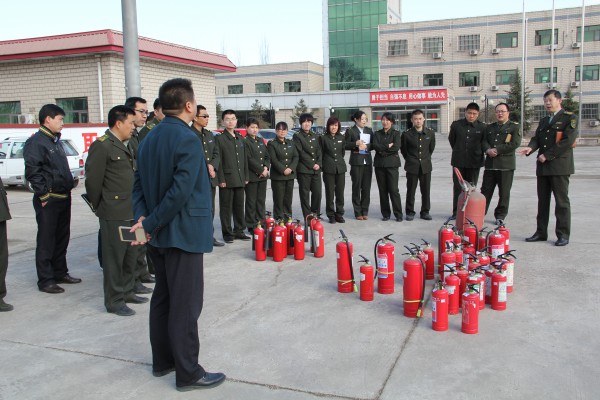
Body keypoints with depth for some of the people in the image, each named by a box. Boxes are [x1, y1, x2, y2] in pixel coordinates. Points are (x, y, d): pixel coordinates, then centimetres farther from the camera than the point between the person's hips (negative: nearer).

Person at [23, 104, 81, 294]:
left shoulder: (56, 141, 17)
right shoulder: (36, 142, -12)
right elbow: (32, 172, -18)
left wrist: (70, 184, 12)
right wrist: (43, 195, -18)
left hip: (64, 197, 9)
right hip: (48, 200, -9)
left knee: (62, 238, 15)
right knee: (46, 241, -1)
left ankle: (60, 273, 27)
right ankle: (45, 280, 6)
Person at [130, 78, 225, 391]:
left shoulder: (150, 138, 10)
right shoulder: (187, 139, -17)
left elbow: (139, 184, 8)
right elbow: (181, 192, -24)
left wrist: (143, 217, -5)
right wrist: (150, 224, -16)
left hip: (158, 235, 9)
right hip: (183, 234, -9)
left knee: (163, 298, 18)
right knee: (185, 305, -1)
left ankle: (162, 360, 30)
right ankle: (188, 373, 9)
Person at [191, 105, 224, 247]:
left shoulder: (210, 135, 16)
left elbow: (217, 154, 14)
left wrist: (212, 166, -5)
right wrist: (206, 167, -12)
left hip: (211, 178, 7)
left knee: (210, 209, 13)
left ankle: (209, 236, 23)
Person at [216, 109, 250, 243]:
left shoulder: (240, 138, 15)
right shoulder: (220, 139, -3)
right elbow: (218, 161, -8)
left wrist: (246, 177, 12)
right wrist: (221, 179, -13)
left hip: (240, 179, 6)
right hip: (227, 179, -5)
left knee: (239, 206, 11)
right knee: (226, 208, 1)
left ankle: (239, 231, 21)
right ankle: (227, 233, 9)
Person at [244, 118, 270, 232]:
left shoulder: (261, 140, 16)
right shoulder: (245, 141, -9)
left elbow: (267, 156, 15)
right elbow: (249, 159, -15)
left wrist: (266, 168, -3)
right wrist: (261, 170, -13)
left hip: (263, 175, 7)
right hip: (251, 176, -7)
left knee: (261, 201, 10)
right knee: (251, 201, 0)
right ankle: (251, 226, 5)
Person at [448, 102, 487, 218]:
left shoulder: (482, 127, -2)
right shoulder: (456, 125, 1)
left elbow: (484, 143, 9)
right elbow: (451, 139, 14)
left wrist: (477, 153, 7)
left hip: (474, 162, 0)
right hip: (458, 161, 0)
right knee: (458, 188, 3)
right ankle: (456, 212, 10)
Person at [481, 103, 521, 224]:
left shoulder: (514, 127, 2)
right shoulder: (490, 127, 18)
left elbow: (515, 143, -11)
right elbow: (484, 141, 10)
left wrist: (497, 150, -13)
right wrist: (488, 150, -12)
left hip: (506, 164, -4)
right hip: (490, 164, 4)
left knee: (504, 193, 2)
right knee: (485, 191, 5)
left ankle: (500, 216, 12)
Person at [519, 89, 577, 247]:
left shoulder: (569, 118, -2)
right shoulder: (544, 121, 20)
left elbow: (568, 140, -13)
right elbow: (537, 138, 13)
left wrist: (547, 155, -15)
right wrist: (531, 147, -10)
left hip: (560, 165, -7)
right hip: (543, 167, 7)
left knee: (562, 201, -2)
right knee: (542, 201, 8)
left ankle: (563, 235, 3)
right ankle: (541, 232, 14)